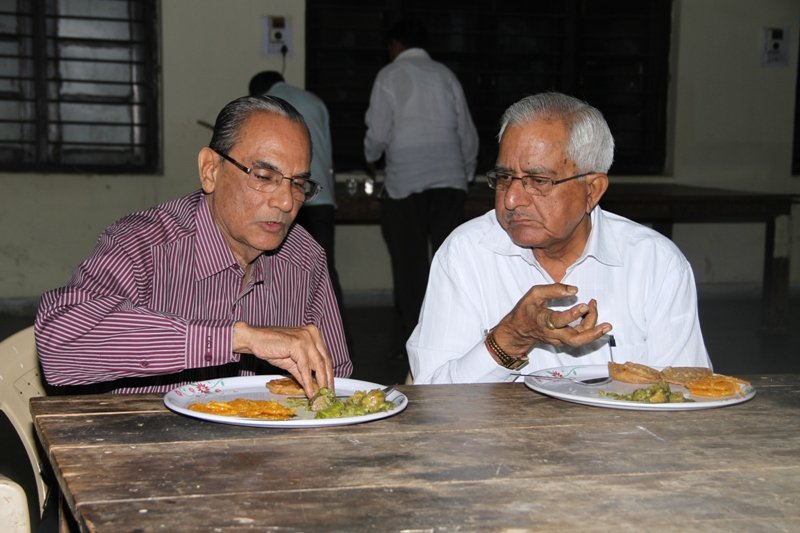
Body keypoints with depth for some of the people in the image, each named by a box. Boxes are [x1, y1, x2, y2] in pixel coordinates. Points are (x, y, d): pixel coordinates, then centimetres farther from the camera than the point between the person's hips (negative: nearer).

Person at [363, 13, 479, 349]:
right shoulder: (445, 75, 13)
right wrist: (467, 174, 25)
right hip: (449, 179, 3)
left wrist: (371, 160, 17)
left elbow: (378, 132, -3)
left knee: (411, 264, 1)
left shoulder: (390, 76, 1)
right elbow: (468, 134, 12)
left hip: (406, 181, -3)